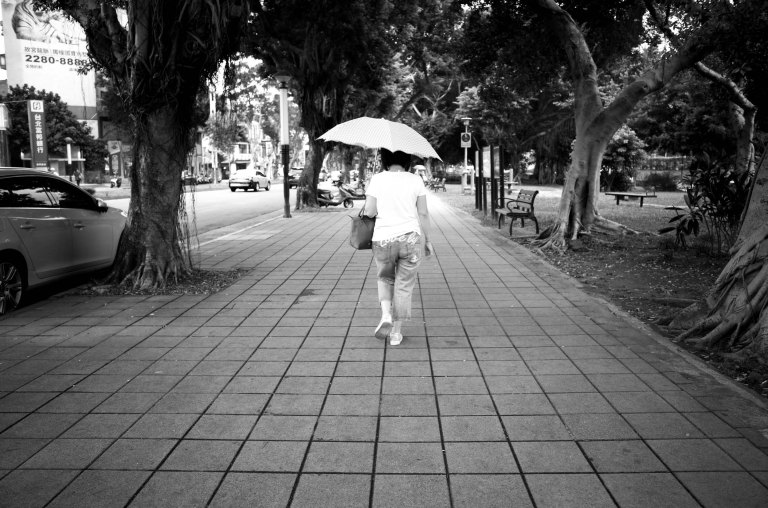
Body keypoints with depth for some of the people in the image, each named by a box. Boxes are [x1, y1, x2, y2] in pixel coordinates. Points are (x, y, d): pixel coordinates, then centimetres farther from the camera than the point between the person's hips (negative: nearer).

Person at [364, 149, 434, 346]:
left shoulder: (376, 179, -2)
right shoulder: (415, 180, -1)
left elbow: (369, 212, -4)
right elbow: (423, 213, -1)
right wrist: (427, 240, 8)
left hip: (383, 239, 0)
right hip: (411, 239, 0)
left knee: (385, 278, 24)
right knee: (404, 285, 11)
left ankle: (386, 315, 3)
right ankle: (396, 332, 16)